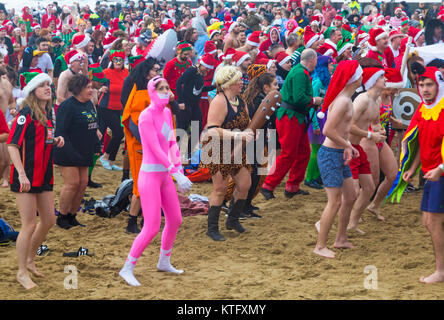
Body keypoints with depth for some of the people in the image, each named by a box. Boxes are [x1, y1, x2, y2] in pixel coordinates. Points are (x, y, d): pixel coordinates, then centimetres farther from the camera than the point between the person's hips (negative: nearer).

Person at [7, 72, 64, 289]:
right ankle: (22, 272, 10)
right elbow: (12, 144, -19)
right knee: (29, 225, -4)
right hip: (26, 178, -8)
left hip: (44, 175, 8)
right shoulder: (26, 113, -15)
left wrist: (56, 141, 2)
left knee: (49, 220, 14)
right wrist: (21, 174, -27)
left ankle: (29, 260, 33)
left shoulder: (48, 113, 9)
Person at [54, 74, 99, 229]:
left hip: (83, 153, 8)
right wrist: (69, 151, -24)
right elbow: (60, 132, -18)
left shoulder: (89, 104, 11)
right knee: (72, 183, -11)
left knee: (83, 183, 5)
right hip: (68, 153, -8)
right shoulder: (67, 106, -16)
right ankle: (62, 217, 5)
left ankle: (72, 216, 18)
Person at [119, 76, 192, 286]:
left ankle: (164, 262, 37)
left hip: (165, 175, 9)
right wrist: (177, 174, -25)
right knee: (152, 228, -9)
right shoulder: (146, 117, -17)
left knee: (175, 220, 18)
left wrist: (180, 171, 6)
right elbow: (155, 149, -22)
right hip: (150, 176, -9)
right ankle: (127, 268, 6)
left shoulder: (166, 113, 9)